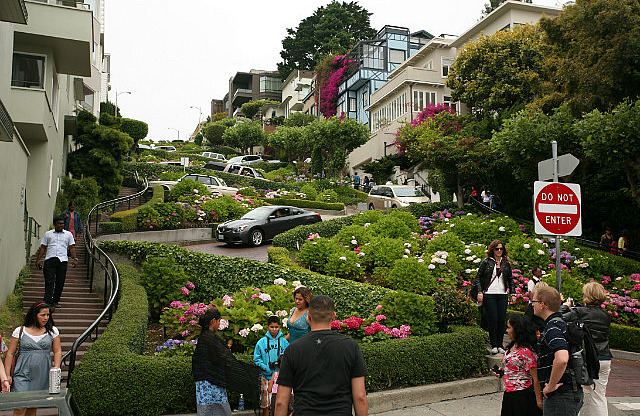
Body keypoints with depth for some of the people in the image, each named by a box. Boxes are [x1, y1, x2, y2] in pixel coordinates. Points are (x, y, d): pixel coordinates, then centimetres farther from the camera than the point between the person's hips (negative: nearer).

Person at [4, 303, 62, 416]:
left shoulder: (52, 331, 8)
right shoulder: (20, 331, 4)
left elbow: (57, 351, 8)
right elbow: (10, 354, 6)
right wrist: (7, 375, 1)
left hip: (43, 376, 2)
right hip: (23, 374, -2)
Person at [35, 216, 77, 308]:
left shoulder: (68, 234, 15)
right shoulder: (48, 234, 15)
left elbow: (72, 248, 11)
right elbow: (43, 247, 14)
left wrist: (74, 259, -2)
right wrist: (38, 259, 6)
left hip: (62, 260, 1)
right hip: (50, 259, -1)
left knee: (60, 282, 2)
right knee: (49, 281, -8)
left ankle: (56, 301, 14)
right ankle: (47, 301, -10)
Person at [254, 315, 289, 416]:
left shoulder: (284, 342, 6)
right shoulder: (261, 342, 3)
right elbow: (256, 359, 3)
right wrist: (265, 367, -11)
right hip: (266, 376, 0)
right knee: (265, 402, 2)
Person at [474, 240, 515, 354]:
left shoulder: (506, 263, 12)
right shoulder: (486, 262, 3)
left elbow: (510, 279, 19)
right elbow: (478, 277, 2)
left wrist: (512, 293, 8)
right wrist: (479, 292, -7)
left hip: (502, 295, 3)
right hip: (489, 294, -3)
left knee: (502, 320, 0)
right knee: (492, 320, -5)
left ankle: (500, 345, 10)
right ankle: (494, 345, 3)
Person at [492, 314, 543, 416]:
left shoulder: (526, 351, -17)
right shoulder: (512, 346, 10)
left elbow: (535, 378, -17)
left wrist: (539, 400, -16)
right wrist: (502, 371, 8)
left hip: (523, 395, -9)